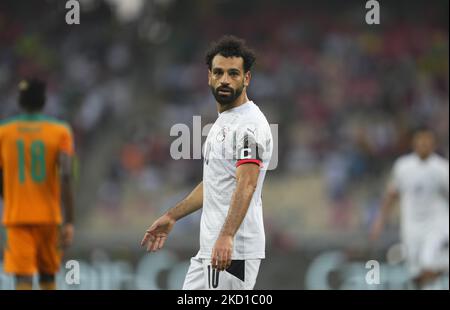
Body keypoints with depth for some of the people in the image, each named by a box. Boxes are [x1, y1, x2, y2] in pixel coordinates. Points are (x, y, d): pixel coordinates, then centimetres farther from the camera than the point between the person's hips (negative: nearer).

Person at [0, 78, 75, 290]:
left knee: (23, 279, -9)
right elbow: (65, 177, -12)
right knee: (47, 276, 20)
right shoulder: (60, 132, -2)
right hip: (49, 217, 1)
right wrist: (69, 222, -12)